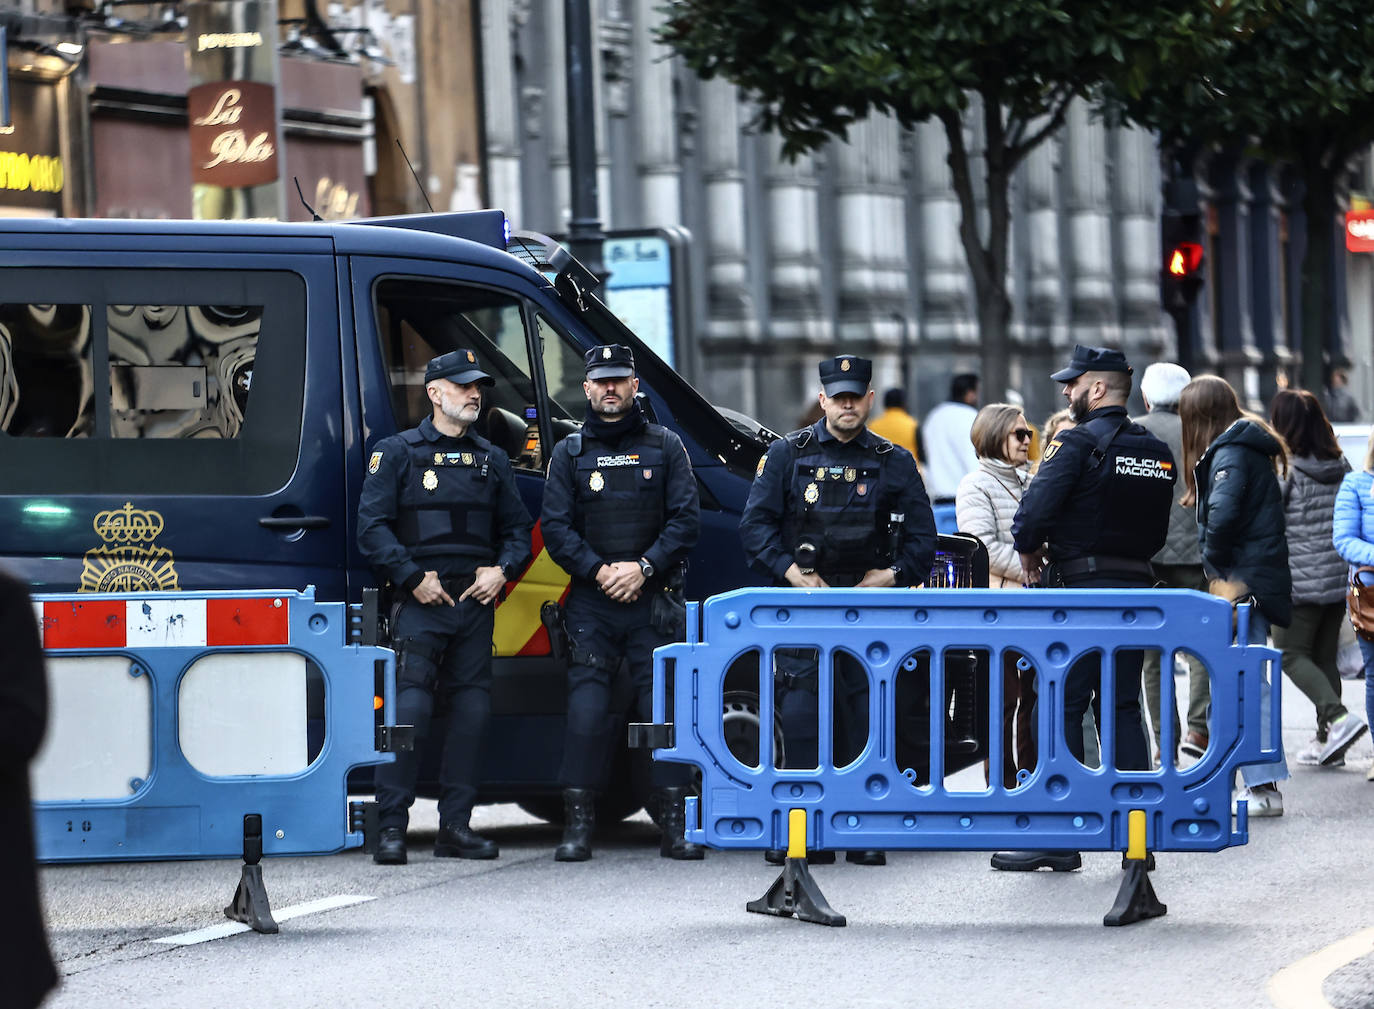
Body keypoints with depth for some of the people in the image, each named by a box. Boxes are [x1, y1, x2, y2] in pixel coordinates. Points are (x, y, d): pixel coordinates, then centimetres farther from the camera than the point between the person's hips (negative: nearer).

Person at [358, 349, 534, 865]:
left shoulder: (492, 460, 17)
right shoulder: (398, 452, 3)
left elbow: (516, 528, 20)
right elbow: (373, 526, -3)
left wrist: (502, 570, 0)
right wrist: (413, 578, -12)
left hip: (476, 601, 5)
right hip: (420, 604, -5)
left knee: (472, 709, 3)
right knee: (410, 708, -13)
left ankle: (455, 825, 9)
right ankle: (391, 827, -12)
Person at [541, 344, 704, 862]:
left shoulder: (664, 446, 9)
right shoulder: (569, 453, 10)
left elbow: (686, 519, 2)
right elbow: (556, 527, 4)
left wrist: (644, 567, -11)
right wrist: (598, 571, -11)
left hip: (653, 600, 0)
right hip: (591, 603, 0)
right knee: (587, 711, -7)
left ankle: (675, 826, -3)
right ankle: (578, 826, -4)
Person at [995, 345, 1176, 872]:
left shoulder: (1079, 442, -10)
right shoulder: (1159, 453, 12)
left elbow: (1034, 512, -18)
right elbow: (1158, 531, 13)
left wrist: (1030, 554, -1)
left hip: (1082, 590, -7)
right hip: (1137, 585, 7)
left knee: (1061, 710, -3)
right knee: (1123, 708, 11)